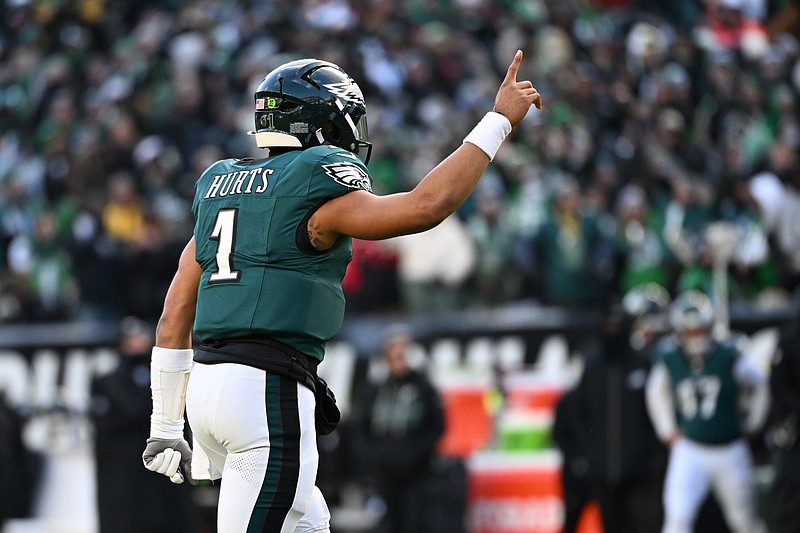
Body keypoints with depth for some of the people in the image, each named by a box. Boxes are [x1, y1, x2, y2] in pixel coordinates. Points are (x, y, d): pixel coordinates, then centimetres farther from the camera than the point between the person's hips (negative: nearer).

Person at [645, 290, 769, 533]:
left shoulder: (729, 356, -11)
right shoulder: (669, 360, -6)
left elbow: (759, 386, 6)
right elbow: (657, 393, 15)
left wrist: (751, 424, 6)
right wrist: (667, 430, 11)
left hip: (730, 451, 0)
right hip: (689, 451, 0)